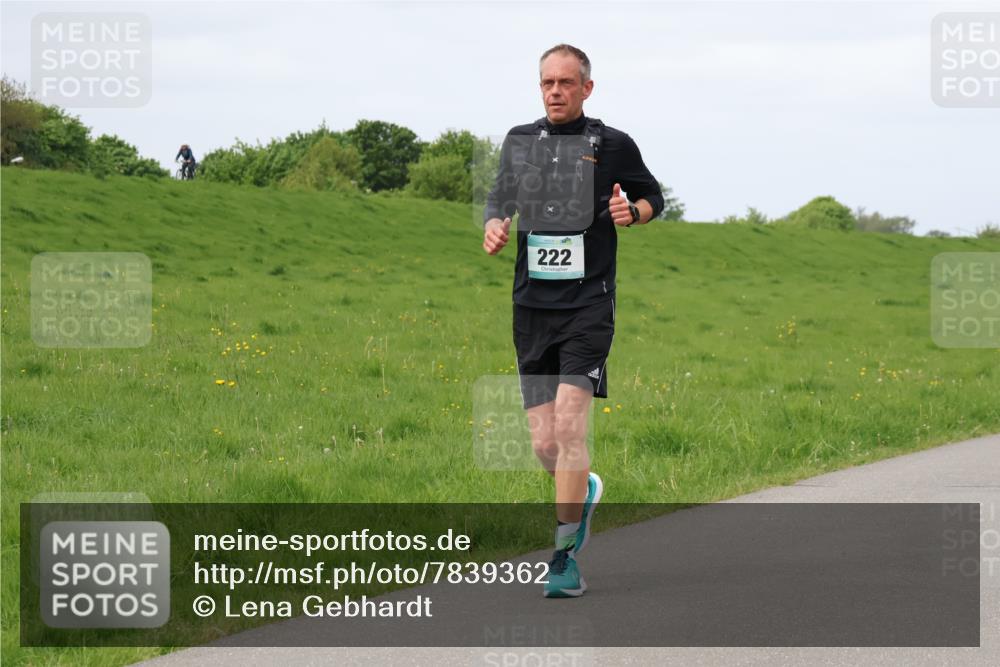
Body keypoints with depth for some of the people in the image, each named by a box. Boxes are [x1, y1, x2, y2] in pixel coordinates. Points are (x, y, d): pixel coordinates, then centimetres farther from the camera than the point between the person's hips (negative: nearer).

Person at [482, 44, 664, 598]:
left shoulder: (612, 145, 1)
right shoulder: (518, 141, 10)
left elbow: (652, 197, 16)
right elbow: (499, 197, 24)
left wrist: (632, 212, -7)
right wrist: (493, 226, 2)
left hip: (587, 306, -4)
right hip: (532, 307, 4)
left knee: (569, 425, -17)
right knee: (544, 445, 2)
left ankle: (565, 557, -12)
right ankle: (584, 491, 37)